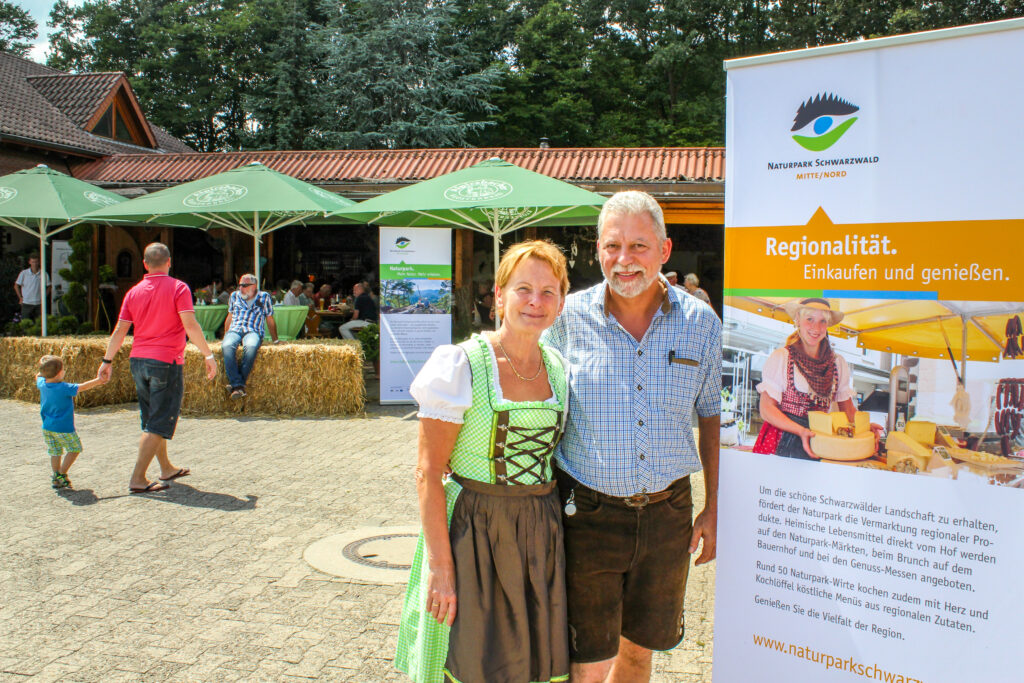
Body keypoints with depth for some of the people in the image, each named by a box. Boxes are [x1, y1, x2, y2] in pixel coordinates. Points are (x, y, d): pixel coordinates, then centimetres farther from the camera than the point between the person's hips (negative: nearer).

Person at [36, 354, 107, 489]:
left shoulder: (42, 384, -1)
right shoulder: (64, 388, -21)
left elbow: (38, 377, 21)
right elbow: (82, 387, -18)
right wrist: (98, 381, -10)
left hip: (47, 427, 7)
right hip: (63, 428, -7)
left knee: (55, 452, 15)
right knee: (74, 449, 10)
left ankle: (56, 479, 18)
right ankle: (61, 474, 5)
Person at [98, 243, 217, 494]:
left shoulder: (134, 292, 8)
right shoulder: (178, 288, -7)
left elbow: (120, 331, 7)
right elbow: (190, 325, -15)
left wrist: (107, 361, 13)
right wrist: (208, 355, -12)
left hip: (138, 360, 6)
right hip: (166, 361, -6)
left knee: (152, 421, 18)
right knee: (158, 425, -2)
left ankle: (166, 468, 32)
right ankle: (138, 479, -5)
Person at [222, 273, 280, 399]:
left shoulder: (264, 297, 15)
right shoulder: (235, 296, 22)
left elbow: (270, 320, 20)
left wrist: (276, 340, 21)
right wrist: (225, 336, 26)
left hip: (253, 331, -2)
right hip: (234, 330, 2)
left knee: (251, 347, -40)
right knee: (227, 346, -36)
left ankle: (237, 383, -33)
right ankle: (238, 385, -39)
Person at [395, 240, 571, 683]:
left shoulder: (559, 369, 5)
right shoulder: (460, 365, -12)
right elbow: (428, 472, -13)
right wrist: (440, 566, -16)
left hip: (543, 534, 5)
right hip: (473, 533, -5)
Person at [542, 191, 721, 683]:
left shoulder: (701, 323, -1)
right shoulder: (569, 318, -6)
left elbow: (711, 416, 9)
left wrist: (712, 508, 6)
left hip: (667, 512, 2)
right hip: (588, 511, -2)